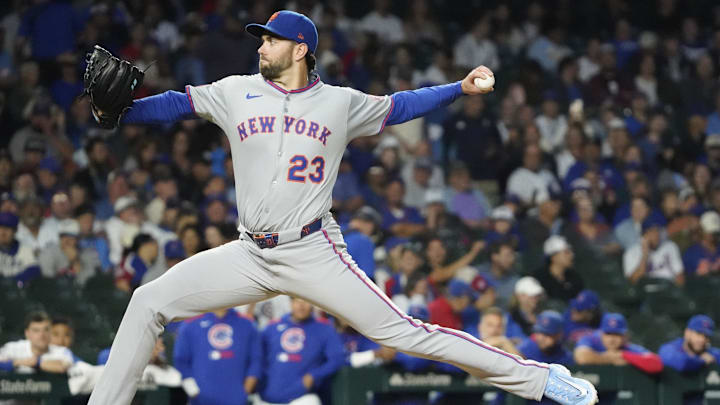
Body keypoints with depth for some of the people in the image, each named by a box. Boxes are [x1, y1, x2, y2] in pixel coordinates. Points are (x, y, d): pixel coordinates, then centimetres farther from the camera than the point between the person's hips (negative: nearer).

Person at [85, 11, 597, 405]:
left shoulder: (340, 103, 4)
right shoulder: (237, 93, 7)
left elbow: (398, 106, 13)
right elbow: (176, 104, 8)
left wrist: (461, 87, 3)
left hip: (314, 255, -3)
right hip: (251, 256, 3)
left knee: (400, 331, -12)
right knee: (150, 301, -6)